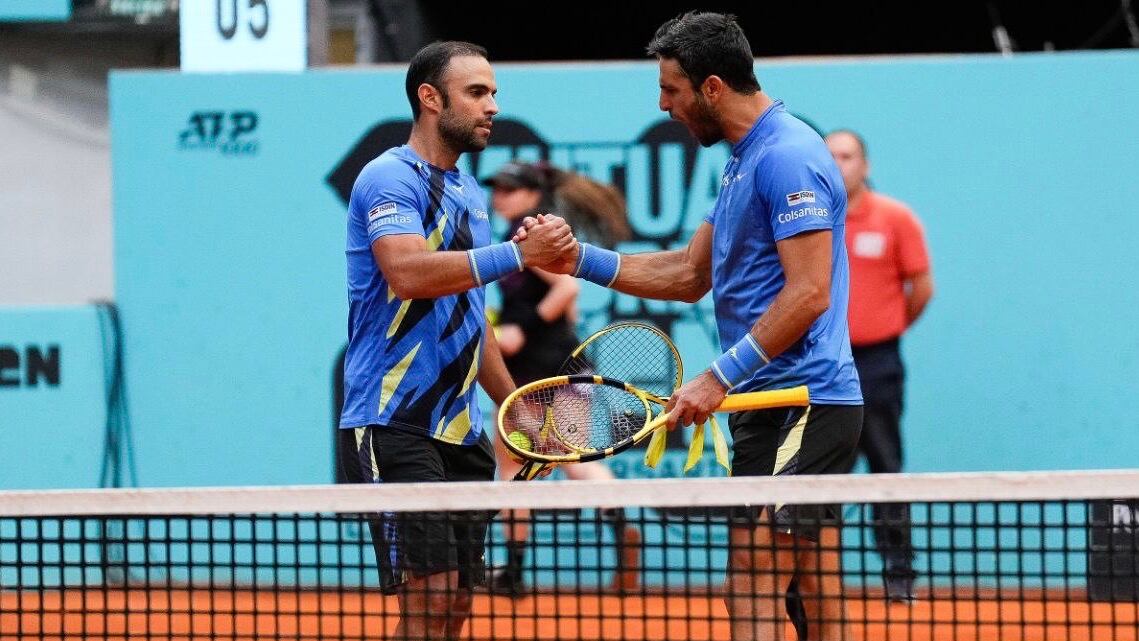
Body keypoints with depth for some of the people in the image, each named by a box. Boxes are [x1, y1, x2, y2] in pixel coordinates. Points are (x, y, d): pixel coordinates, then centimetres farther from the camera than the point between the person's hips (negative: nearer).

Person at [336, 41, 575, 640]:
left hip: (459, 432, 9)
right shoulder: (390, 178, -9)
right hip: (393, 427, -9)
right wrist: (518, 253, -31)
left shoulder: (469, 195, 18)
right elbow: (408, 273, -28)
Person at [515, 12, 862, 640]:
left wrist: (720, 377, -21)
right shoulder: (745, 159, 19)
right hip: (780, 404, 10)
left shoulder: (787, 157, -14)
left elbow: (809, 294, -20)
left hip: (798, 409, -10)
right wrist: (581, 260, 15)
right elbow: (690, 274, 24)